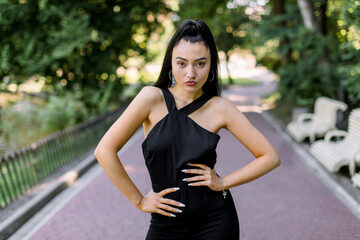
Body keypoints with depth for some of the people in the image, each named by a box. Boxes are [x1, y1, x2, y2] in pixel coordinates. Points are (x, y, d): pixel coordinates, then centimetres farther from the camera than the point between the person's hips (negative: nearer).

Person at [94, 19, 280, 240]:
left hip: (215, 222, 0)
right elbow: (105, 151, -13)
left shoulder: (220, 108, -7)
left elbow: (270, 157, -3)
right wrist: (139, 201, -8)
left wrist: (223, 182, -10)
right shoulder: (153, 98, -11)